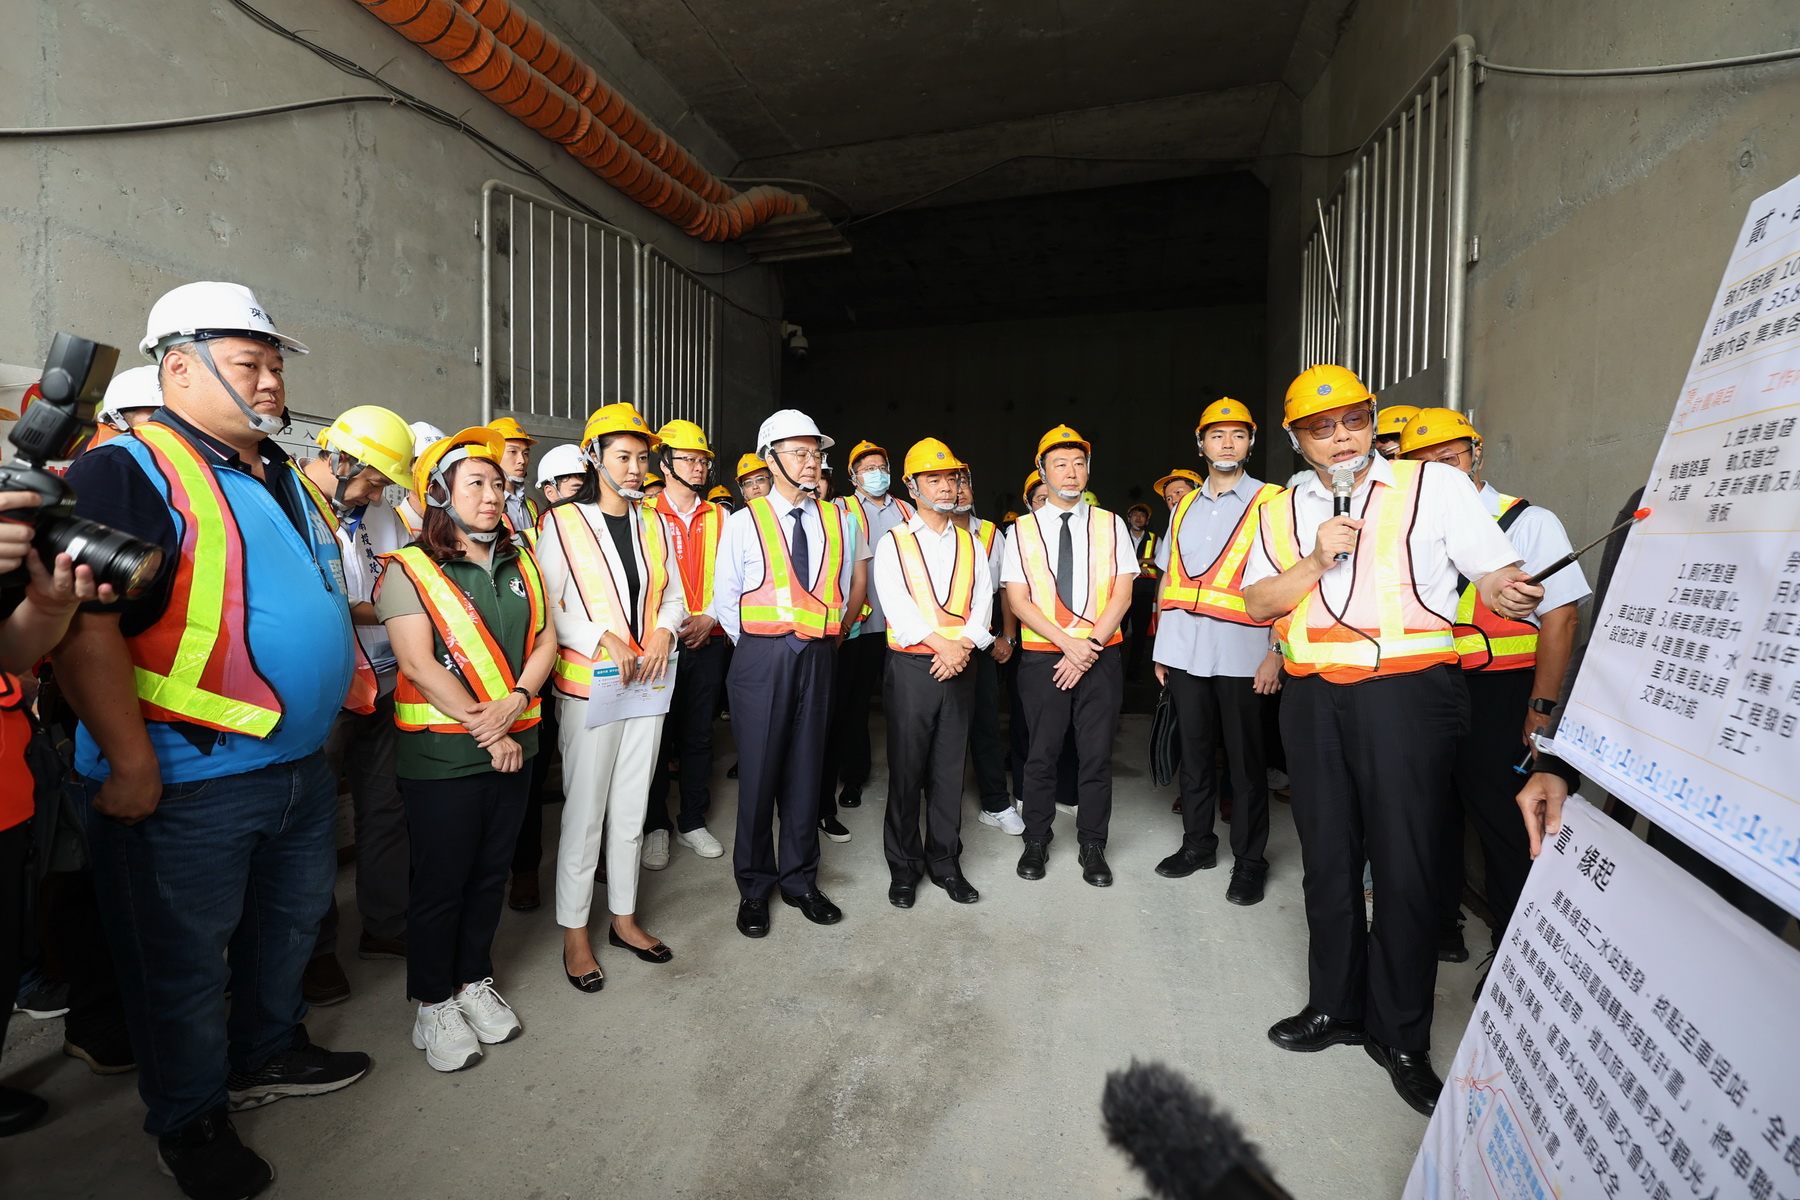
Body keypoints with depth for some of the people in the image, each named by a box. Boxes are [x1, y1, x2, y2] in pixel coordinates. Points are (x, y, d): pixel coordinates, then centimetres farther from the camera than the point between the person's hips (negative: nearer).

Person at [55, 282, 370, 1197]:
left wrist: (337, 678, 18)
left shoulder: (282, 476, 11)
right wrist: (132, 765, -22)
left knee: (290, 924, 23)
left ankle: (269, 1052, 45)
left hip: (301, 762, 8)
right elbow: (85, 625, -21)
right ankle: (189, 1120, 34)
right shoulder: (128, 471, -15)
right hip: (188, 782, -8)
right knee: (183, 961, 12)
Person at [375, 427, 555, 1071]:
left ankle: (474, 981, 34)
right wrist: (484, 731, -16)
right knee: (440, 881, 7)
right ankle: (433, 1005, 26)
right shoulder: (410, 569, -7)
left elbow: (545, 638, 5)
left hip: (513, 745, 5)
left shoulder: (519, 563, 10)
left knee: (490, 872, 16)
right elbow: (418, 664, -15)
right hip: (443, 752, -5)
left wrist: (516, 699, -13)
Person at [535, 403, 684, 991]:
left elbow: (673, 594, 12)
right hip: (589, 684, -4)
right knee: (585, 812, 4)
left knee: (632, 809, 14)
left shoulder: (655, 524, 9)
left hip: (648, 680, 4)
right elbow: (545, 607, -7)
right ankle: (574, 932, 22)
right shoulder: (562, 522, -4)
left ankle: (624, 917, 30)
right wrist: (604, 638, -18)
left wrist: (664, 630, -7)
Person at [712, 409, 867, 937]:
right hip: (761, 657, -2)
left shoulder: (837, 520, 8)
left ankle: (800, 880, 27)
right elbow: (724, 598, 3)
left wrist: (827, 629, 7)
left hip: (817, 656, 3)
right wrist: (757, 647, 3)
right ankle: (754, 888, 23)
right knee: (759, 771, 4)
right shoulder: (744, 522, 0)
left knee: (806, 768, 10)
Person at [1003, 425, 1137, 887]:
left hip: (1101, 655, 1)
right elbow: (1018, 599, -3)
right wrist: (1069, 644, -14)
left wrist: (1090, 646, -12)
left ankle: (1093, 847, 23)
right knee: (1042, 753, 8)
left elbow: (1122, 593, 0)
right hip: (1042, 657, 0)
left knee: (1097, 754, 7)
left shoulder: (1110, 525, 5)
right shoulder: (1022, 531, 2)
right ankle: (1036, 842, 25)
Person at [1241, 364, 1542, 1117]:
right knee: (1327, 857, 14)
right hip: (1312, 697, 4)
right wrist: (1317, 561, -9)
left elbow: (1496, 574, -1)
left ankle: (1401, 1037, 23)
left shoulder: (1435, 485, 2)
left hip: (1408, 693, -3)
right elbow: (1258, 603, 5)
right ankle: (1335, 1007, 33)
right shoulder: (1282, 512, 12)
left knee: (1405, 863, 2)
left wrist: (1506, 593, -22)